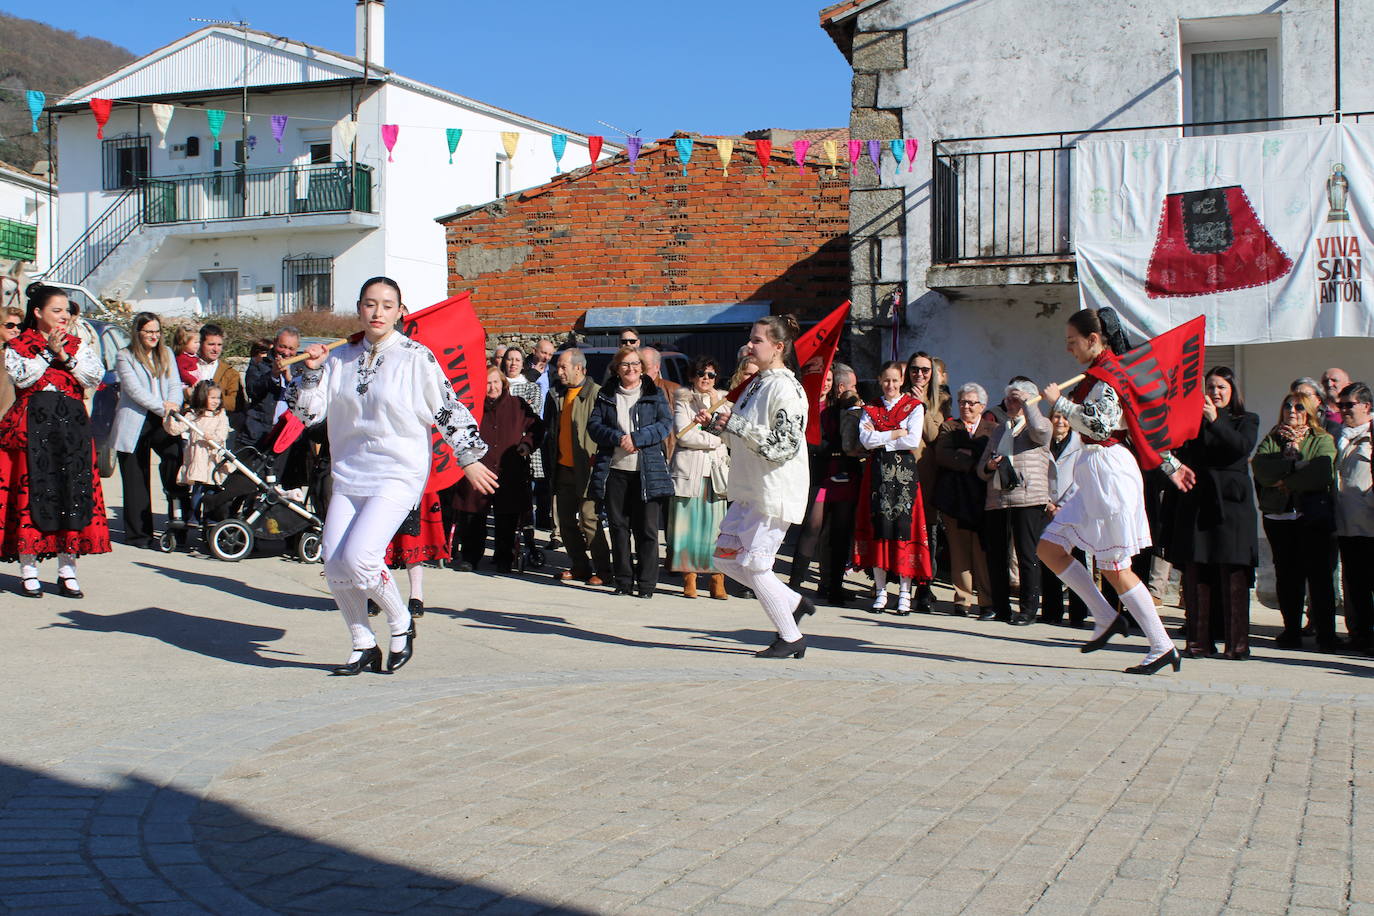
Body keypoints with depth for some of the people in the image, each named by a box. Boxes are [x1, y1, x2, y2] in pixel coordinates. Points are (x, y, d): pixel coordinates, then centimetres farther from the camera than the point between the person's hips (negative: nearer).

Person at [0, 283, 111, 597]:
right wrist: (47, 353, -9)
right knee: (30, 490, -5)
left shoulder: (78, 345, 16)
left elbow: (95, 376, 1)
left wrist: (65, 357, -7)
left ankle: (67, 570, 6)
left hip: (72, 426, 3)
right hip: (32, 426, -3)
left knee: (73, 490, -1)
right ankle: (28, 570, 3)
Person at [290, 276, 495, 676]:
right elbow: (307, 411, 10)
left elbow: (448, 409, 2)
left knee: (359, 556, -19)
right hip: (348, 475, 5)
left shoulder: (416, 357, -3)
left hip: (398, 475, -5)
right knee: (334, 563, -3)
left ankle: (401, 622, 7)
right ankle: (364, 646, 16)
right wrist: (311, 371, -5)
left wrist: (469, 459, 5)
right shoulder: (339, 358, 9)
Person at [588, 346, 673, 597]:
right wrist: (618, 438, -13)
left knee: (647, 528, -2)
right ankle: (623, 581, 13)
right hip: (614, 470, 2)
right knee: (618, 526, 5)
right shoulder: (606, 395, 12)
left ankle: (646, 583, 4)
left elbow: (665, 424, -3)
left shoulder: (655, 395, 7)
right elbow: (594, 425, 4)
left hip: (648, 472, -2)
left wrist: (636, 438, -14)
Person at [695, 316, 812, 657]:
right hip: (749, 492, 10)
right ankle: (794, 602, 23)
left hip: (775, 493, -10)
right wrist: (715, 424, 7)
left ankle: (792, 638, 9)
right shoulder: (757, 384, 13)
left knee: (754, 564, -6)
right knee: (725, 556, 12)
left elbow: (784, 445, -24)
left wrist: (738, 424, -26)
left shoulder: (785, 388, -16)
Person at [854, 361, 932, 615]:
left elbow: (913, 441, -8)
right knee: (878, 527, -1)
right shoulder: (870, 409, 14)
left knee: (904, 526, -6)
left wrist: (879, 438, -4)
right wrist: (896, 433, -8)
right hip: (878, 472, 2)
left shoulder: (914, 407, 6)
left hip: (904, 472, -2)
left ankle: (905, 593, -2)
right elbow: (865, 439, -3)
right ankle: (880, 591, 6)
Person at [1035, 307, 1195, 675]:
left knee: (1114, 568, -6)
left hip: (1110, 471, -10)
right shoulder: (1101, 375, 17)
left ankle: (1163, 648, 1)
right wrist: (1171, 464, 23)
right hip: (1093, 476, 10)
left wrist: (1059, 401, -14)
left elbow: (1100, 425, -24)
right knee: (1049, 548, 6)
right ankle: (1106, 619, 11)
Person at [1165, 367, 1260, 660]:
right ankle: (1199, 640, 3)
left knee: (1233, 574, -4)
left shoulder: (1246, 420, 10)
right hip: (1195, 502, 2)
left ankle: (1237, 642, 0)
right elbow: (1181, 455, 7)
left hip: (1230, 504, -2)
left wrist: (1216, 421, -17)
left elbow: (1243, 447, -9)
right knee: (1195, 573, -1)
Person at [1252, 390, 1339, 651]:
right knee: (1287, 575, 3)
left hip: (1314, 515, -3)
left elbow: (1323, 473, -12)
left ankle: (1326, 634, -2)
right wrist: (1294, 463, -14)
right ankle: (1291, 631, 10)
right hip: (1278, 515, 3)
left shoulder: (1323, 441, 7)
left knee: (1319, 574, -5)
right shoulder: (1271, 440, 15)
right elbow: (1260, 468, -5)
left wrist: (1285, 481, -9)